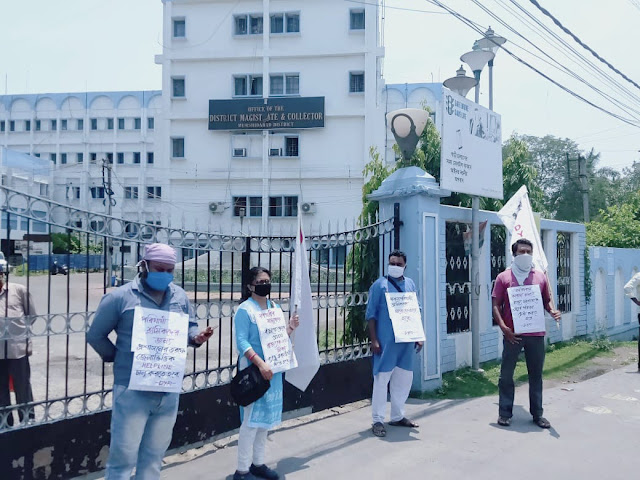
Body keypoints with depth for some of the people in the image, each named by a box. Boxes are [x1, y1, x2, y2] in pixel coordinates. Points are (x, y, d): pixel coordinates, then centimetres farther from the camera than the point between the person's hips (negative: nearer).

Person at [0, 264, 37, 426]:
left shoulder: (19, 290, 1)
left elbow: (31, 316, 7)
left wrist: (26, 338, 5)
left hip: (18, 348, -2)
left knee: (23, 388, 7)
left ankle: (28, 422, 18)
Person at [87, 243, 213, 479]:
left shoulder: (180, 296, 6)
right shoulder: (121, 297, -8)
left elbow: (189, 326, 16)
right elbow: (95, 335, 0)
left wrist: (197, 336, -5)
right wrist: (118, 358, -2)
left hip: (169, 392, 5)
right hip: (132, 391, -5)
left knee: (154, 456, 18)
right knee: (123, 456, 0)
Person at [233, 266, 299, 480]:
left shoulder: (275, 307, 12)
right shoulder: (245, 310, -10)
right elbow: (241, 342, -18)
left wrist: (290, 328, -1)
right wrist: (260, 364, -26)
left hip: (273, 370, 7)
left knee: (266, 418, 12)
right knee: (251, 419, -6)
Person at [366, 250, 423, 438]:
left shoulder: (410, 284, 10)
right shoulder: (379, 285, -5)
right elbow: (371, 314, -6)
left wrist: (418, 336, 11)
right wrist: (373, 340, -11)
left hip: (406, 341, 6)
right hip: (386, 342, -6)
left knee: (404, 378, 12)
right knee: (381, 378, -3)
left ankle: (398, 416, 26)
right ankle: (378, 420, 4)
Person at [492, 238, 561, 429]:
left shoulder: (540, 277, 9)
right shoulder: (504, 277, 1)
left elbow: (547, 300, 16)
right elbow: (496, 305, -1)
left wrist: (552, 311, -6)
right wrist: (503, 327, -13)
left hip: (536, 334, 3)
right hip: (513, 334, -2)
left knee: (536, 375, 10)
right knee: (506, 375, 3)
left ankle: (537, 414, 21)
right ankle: (505, 413, 14)